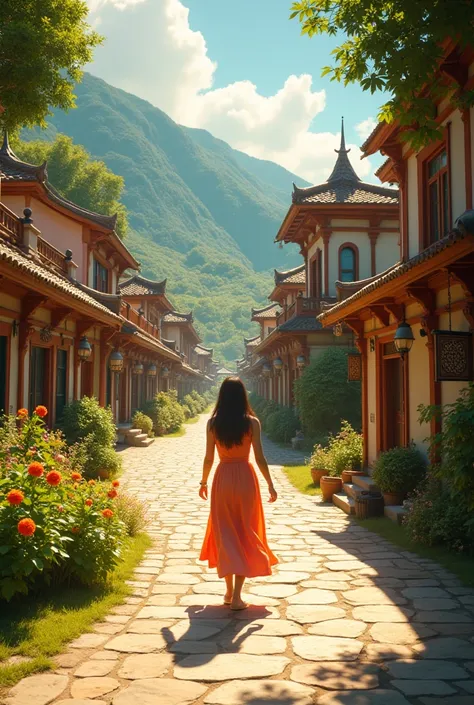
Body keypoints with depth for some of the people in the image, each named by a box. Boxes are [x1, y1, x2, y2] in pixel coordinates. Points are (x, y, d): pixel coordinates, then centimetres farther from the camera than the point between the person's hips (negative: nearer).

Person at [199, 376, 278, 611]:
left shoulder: (213, 423, -4)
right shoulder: (252, 422, -7)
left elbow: (208, 458, -1)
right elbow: (260, 458, -7)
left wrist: (203, 482, 15)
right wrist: (270, 485, 4)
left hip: (223, 478, 1)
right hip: (245, 478, -1)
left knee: (225, 533, 13)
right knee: (245, 534, 7)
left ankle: (229, 591, 17)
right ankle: (237, 596, 2)